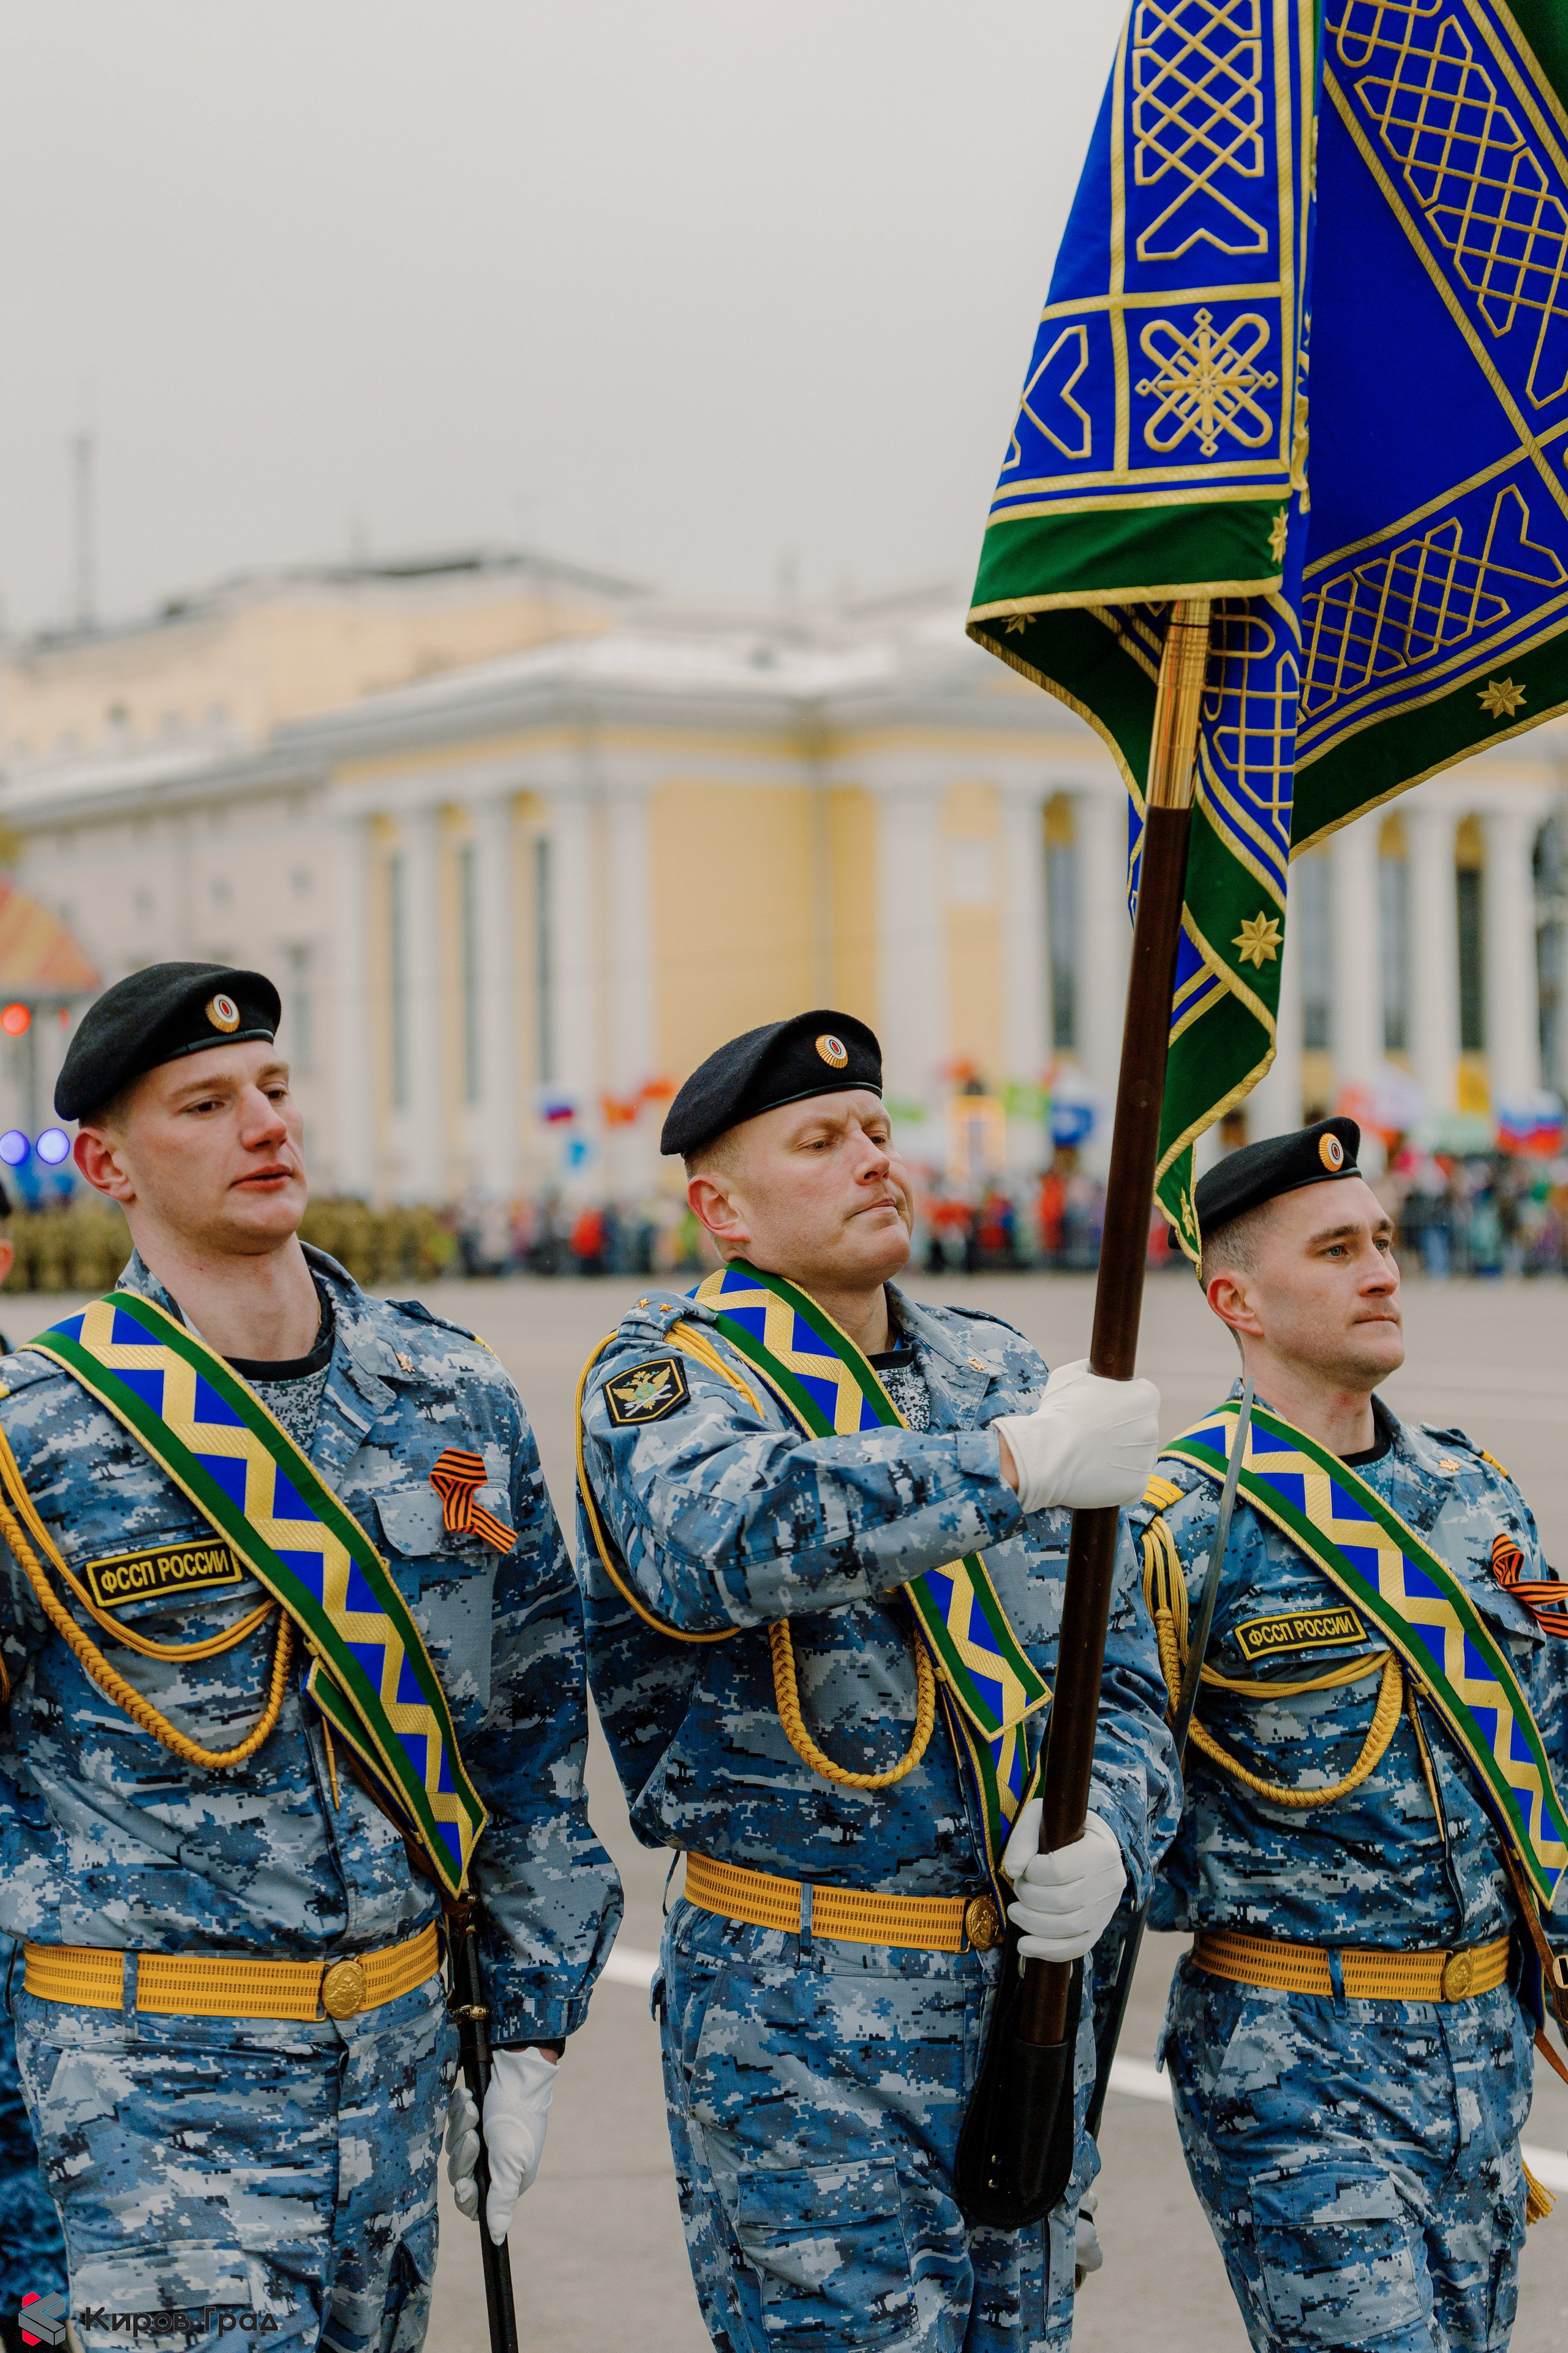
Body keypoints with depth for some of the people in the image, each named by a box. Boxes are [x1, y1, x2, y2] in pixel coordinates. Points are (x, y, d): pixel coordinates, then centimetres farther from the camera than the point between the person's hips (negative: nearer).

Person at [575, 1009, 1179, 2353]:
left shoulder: (1003, 1373, 11)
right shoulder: (668, 1376, -7)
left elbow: (1121, 1667, 11)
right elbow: (727, 1535, -32)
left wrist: (1107, 1838, -10)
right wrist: (1015, 1464, -38)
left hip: (1028, 1990, 6)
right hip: (797, 2014, -6)